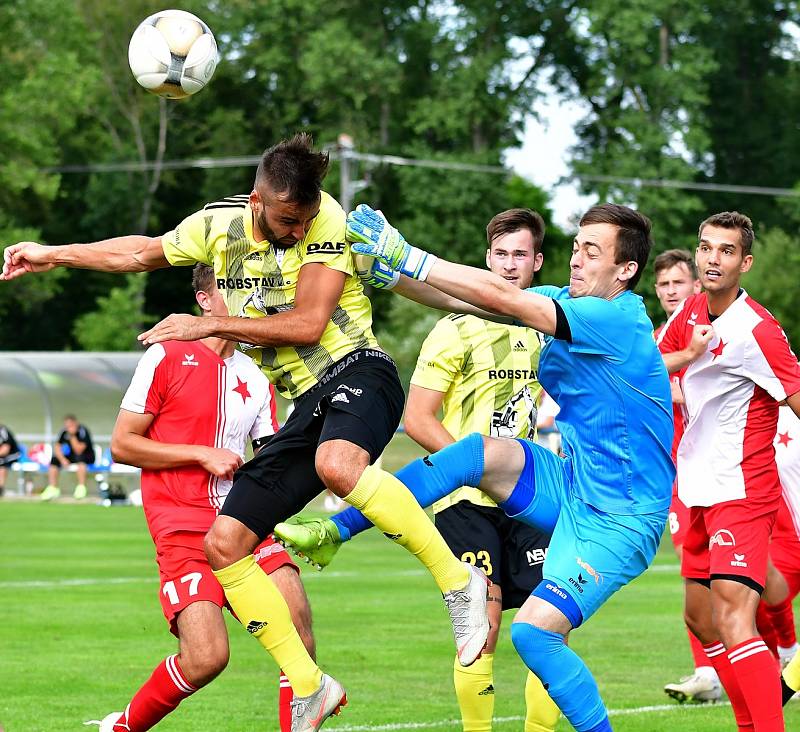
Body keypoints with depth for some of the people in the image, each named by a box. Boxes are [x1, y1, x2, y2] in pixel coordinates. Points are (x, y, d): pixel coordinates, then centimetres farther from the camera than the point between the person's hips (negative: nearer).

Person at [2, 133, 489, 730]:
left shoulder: (324, 220, -10)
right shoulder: (219, 225, 7)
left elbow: (308, 323, -14)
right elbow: (144, 252, 23)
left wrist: (209, 325, -10)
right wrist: (52, 255, 26)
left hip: (355, 371, -7)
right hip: (307, 405, 7)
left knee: (337, 464, -41)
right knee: (224, 542, -4)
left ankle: (459, 579, -27)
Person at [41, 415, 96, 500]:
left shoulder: (82, 431, -21)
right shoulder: (65, 432, -5)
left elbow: (78, 451, -27)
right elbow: (57, 447, -4)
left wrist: (72, 436, -30)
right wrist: (62, 459, -19)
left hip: (87, 457, -6)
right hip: (72, 457, 6)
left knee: (80, 458, -38)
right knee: (54, 460, -14)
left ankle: (81, 488, -38)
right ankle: (53, 489, -11)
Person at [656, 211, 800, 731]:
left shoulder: (756, 330, -17)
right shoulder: (691, 312, 6)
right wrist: (689, 353, -4)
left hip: (742, 491, -9)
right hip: (700, 492, 9)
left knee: (733, 618, -23)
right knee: (701, 619, 16)